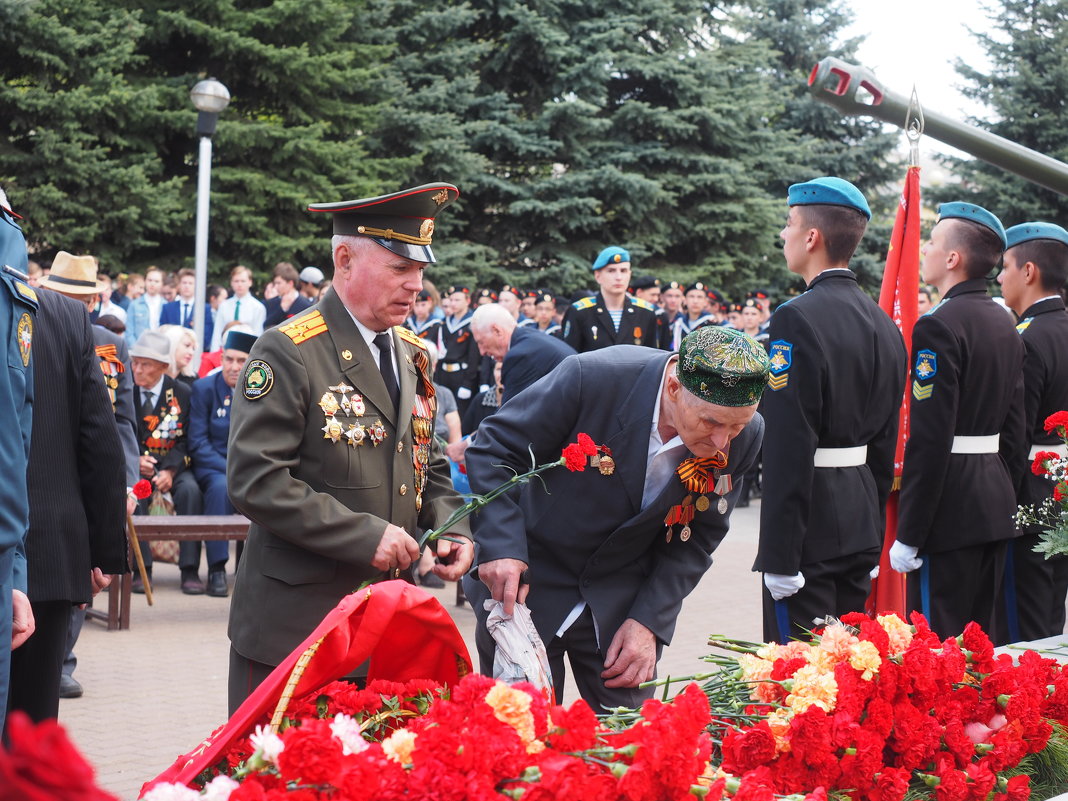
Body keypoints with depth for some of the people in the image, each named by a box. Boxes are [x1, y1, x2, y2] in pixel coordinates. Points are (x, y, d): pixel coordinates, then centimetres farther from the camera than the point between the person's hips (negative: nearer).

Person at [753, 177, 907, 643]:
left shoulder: (796, 320, -15)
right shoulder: (884, 325, 11)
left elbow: (788, 449, -20)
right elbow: (885, 442, 15)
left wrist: (779, 557, -18)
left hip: (810, 528, -8)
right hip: (861, 528, 8)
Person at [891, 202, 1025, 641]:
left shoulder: (938, 326, -15)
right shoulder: (1005, 325, 12)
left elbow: (929, 440, -20)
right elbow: (1015, 429, 15)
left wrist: (908, 534, -17)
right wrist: (1003, 497, 21)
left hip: (950, 511, -9)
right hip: (996, 505, 9)